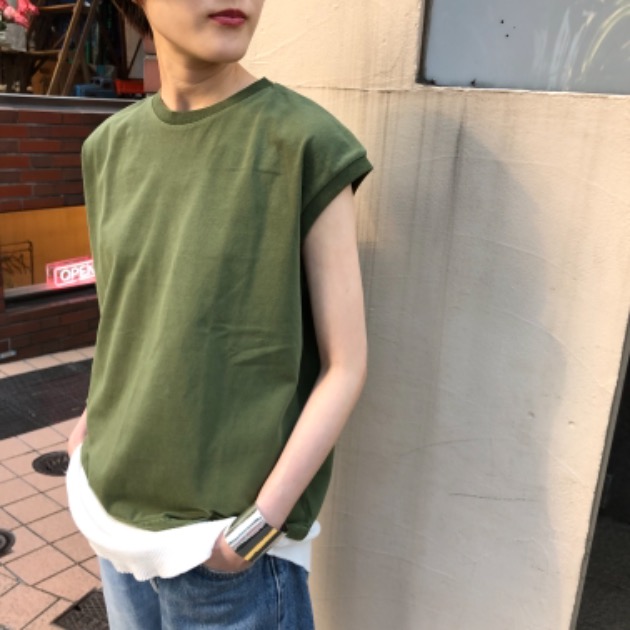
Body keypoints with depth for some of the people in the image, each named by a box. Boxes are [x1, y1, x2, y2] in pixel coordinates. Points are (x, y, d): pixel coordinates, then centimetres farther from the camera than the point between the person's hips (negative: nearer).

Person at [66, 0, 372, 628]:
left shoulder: (308, 144, -15)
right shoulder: (111, 146, 1)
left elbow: (345, 365, -13)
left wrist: (254, 528, -15)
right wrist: (99, 423, 1)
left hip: (230, 537, -5)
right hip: (122, 502, 5)